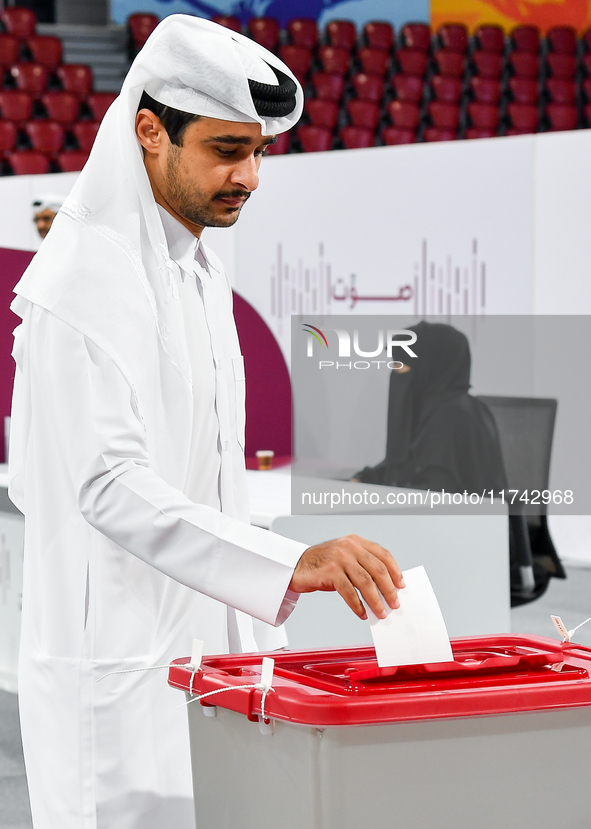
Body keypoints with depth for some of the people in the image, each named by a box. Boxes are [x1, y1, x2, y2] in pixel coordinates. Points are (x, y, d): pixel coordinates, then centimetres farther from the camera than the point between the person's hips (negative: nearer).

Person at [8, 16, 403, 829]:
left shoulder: (200, 272, 14)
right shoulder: (84, 277, -16)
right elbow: (109, 484, -26)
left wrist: (254, 640, 18)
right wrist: (292, 564, -36)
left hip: (202, 654, 9)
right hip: (117, 676, -9)